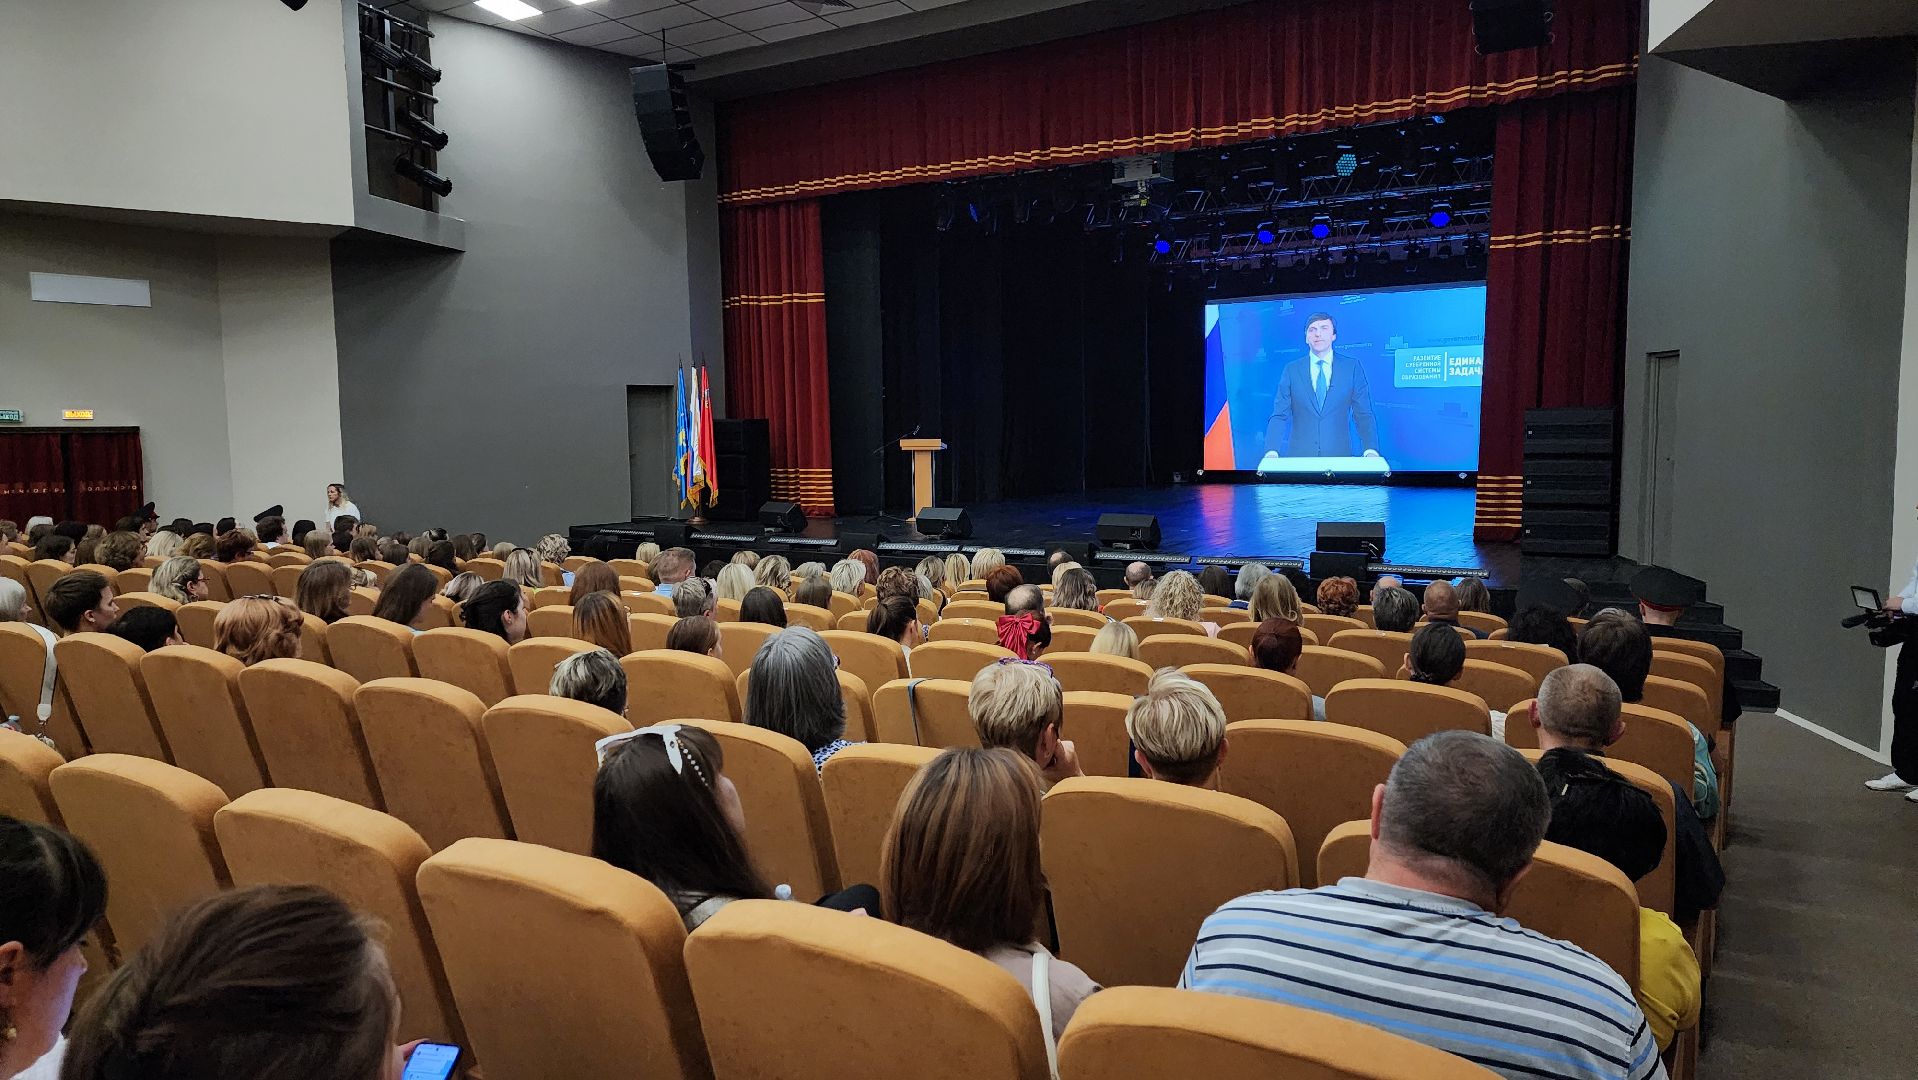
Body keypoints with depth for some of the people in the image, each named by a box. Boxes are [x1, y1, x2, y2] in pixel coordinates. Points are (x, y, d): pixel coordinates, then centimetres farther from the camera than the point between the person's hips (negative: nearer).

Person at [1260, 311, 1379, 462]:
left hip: (1340, 457, 0)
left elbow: (1364, 414, 1)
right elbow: (1279, 416, 0)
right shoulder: (1291, 370, 5)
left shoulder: (1352, 367, 5)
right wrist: (1271, 453, -17)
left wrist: (1371, 451, -15)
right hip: (1299, 457, 0)